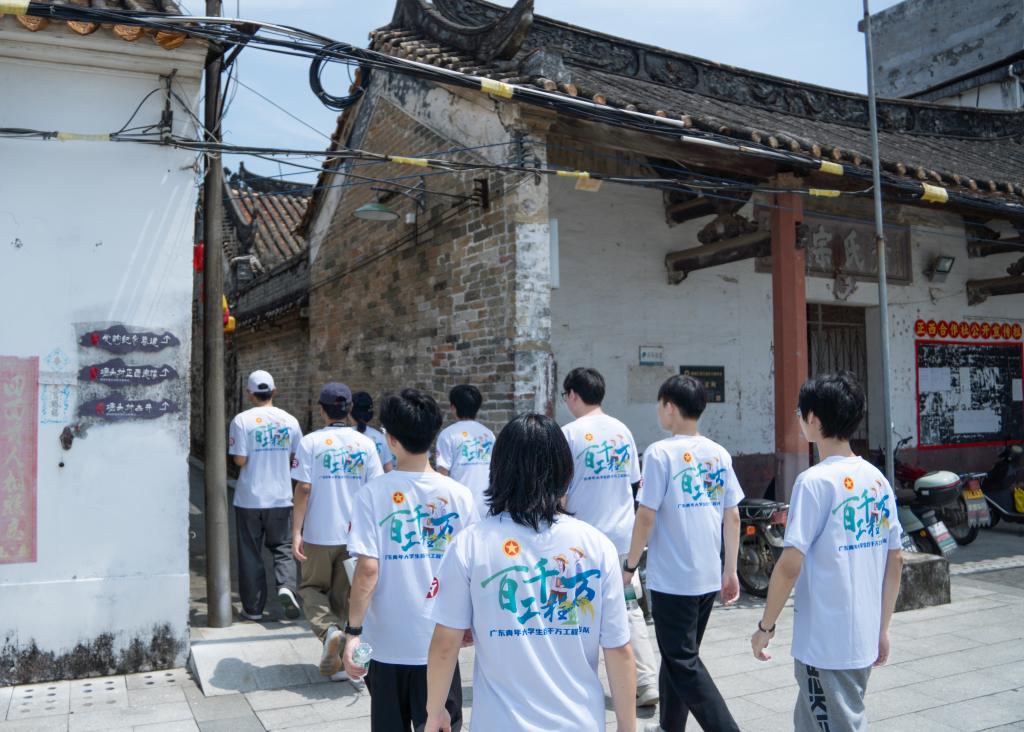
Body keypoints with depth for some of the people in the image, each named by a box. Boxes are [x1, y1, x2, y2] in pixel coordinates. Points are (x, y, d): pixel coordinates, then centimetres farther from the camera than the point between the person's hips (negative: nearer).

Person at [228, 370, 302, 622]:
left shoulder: (242, 420, -10)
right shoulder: (290, 420, 1)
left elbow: (240, 460, -13)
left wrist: (254, 459, 8)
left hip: (249, 498, -2)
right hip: (280, 497, 2)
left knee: (250, 553, 9)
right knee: (282, 546, 15)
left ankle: (253, 608, 15)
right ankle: (286, 586, -10)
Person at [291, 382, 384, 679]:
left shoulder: (311, 442, -7)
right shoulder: (365, 444, -1)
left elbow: (303, 489, -11)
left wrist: (296, 533, -8)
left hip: (318, 534, -2)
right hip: (354, 534, 3)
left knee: (312, 587, 17)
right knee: (344, 596, 15)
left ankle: (329, 629, -10)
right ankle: (338, 663, 19)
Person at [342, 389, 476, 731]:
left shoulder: (373, 494, -12)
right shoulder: (459, 495, -6)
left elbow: (367, 569, -16)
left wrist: (353, 631, -9)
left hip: (387, 642, -1)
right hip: (440, 639, 1)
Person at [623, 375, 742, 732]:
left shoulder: (660, 453, -13)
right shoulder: (720, 454, 4)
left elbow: (646, 517, -14)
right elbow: (732, 517, 6)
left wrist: (629, 565, -3)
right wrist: (731, 570, 14)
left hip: (671, 579, -7)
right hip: (709, 577, 7)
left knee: (683, 663, 2)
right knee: (680, 655, 21)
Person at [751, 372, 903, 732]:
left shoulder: (816, 480, -17)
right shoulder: (878, 479, 5)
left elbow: (790, 566, -20)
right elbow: (895, 561, 9)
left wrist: (766, 625, -8)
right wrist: (882, 628, 18)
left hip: (825, 643, -7)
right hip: (865, 639, 8)